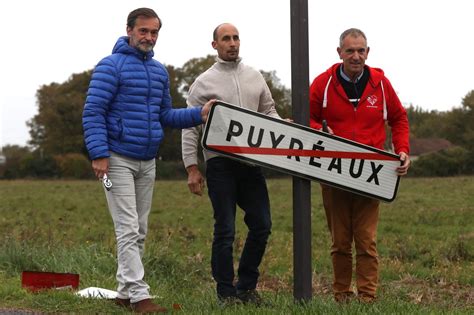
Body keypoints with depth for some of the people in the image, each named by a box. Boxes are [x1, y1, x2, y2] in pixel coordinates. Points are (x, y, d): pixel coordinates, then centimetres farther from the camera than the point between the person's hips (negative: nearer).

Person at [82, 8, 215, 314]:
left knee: (139, 231, 10)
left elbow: (165, 115, 15)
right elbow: (93, 113, -12)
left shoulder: (160, 71, 13)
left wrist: (198, 115, 0)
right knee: (128, 230, -9)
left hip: (147, 162, 7)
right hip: (118, 159, -7)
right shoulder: (111, 66, -8)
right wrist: (99, 154, -21)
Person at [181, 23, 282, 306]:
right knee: (225, 231, -2)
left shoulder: (255, 77, 12)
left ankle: (247, 287, 18)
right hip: (220, 163, -4)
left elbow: (268, 111, 20)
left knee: (262, 225, 4)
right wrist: (192, 168, -6)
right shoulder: (204, 83, 0)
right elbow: (190, 128, -1)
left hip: (252, 161, 4)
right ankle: (226, 293, 8)